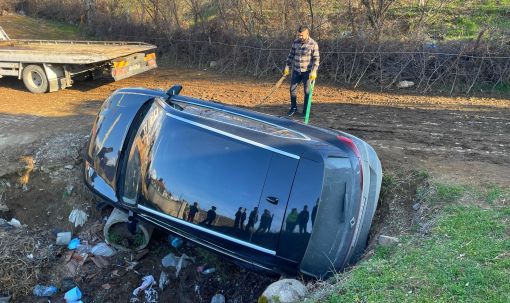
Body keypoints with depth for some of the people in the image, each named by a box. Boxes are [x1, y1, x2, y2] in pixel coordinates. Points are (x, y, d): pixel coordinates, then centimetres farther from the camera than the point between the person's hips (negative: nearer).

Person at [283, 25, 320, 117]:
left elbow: (316, 59, -13)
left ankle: (305, 111, 11)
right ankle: (293, 108, 23)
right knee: (292, 89, 6)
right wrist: (287, 66, 9)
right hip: (296, 70, 5)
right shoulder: (295, 42, 3)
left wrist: (314, 71, -21)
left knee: (307, 91, 0)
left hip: (307, 71, -4)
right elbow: (291, 55, 12)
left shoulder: (313, 44, -11)